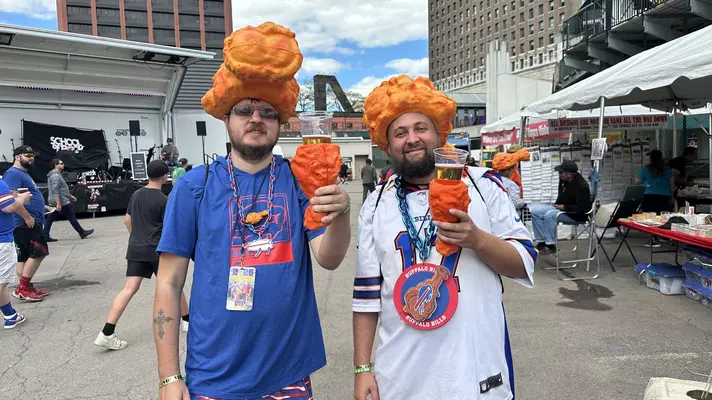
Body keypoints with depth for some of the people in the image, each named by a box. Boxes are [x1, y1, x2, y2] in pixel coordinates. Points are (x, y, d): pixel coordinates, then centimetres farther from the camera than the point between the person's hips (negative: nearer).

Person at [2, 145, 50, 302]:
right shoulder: (14, 174, -13)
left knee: (24, 256, 12)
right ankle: (23, 288, -5)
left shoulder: (23, 173, 19)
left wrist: (45, 207, 28)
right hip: (25, 223, -10)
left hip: (30, 222, 10)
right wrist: (27, 217, -23)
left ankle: (26, 288, 18)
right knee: (38, 253, -10)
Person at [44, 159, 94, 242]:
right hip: (62, 202, -11)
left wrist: (70, 195, 28)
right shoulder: (55, 176, -17)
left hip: (53, 202, 11)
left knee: (50, 219, 8)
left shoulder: (56, 175, 17)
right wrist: (58, 204, -27)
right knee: (72, 217, -3)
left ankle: (45, 236, 10)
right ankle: (82, 232, 4)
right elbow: (55, 191, -24)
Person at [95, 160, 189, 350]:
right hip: (156, 250, -5)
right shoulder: (163, 200, -12)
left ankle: (106, 334, -6)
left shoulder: (136, 194, 9)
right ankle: (188, 321, 26)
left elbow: (127, 220, 18)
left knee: (129, 289, 1)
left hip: (136, 249, 6)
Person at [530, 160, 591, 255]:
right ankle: (541, 242, -6)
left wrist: (564, 207, -23)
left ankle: (551, 245, -21)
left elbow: (583, 209, -27)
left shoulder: (581, 186, -26)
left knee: (550, 214, -34)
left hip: (577, 215, -9)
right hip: (560, 207, 9)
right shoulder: (563, 179, -2)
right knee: (535, 210, -6)